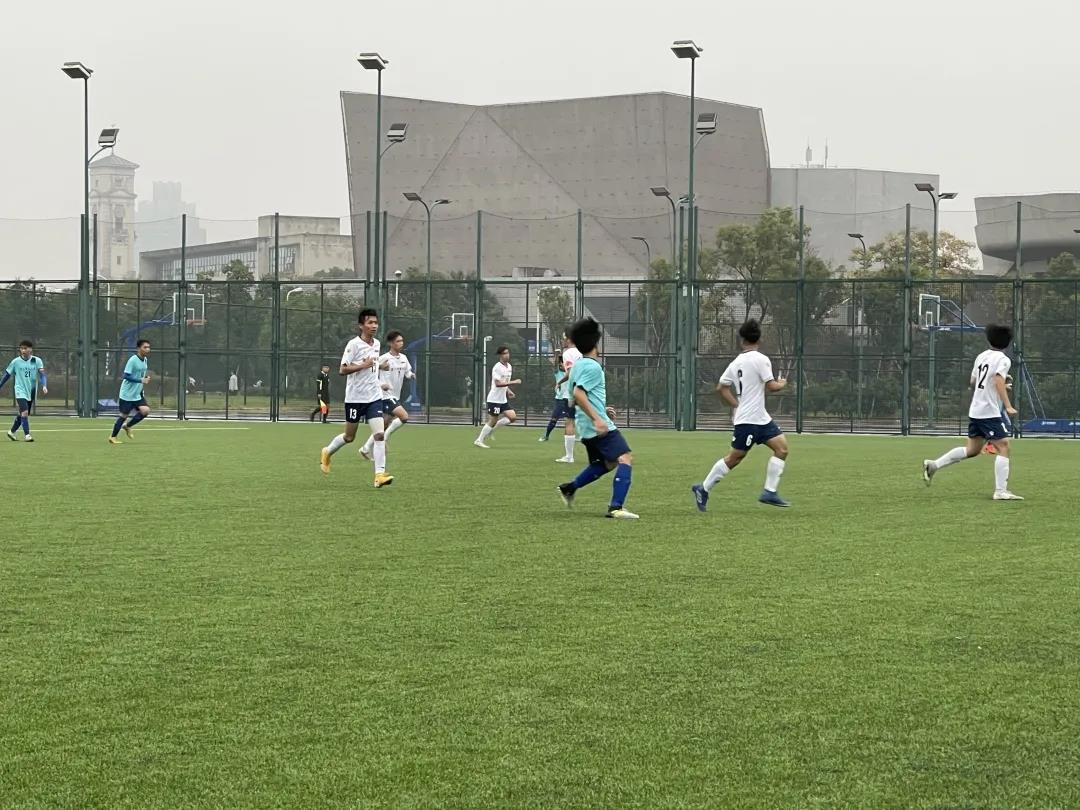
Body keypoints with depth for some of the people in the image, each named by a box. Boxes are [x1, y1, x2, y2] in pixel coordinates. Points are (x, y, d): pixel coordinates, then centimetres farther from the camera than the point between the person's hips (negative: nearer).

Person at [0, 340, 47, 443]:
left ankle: (12, 432, 33)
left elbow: (42, 374, -10)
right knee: (25, 412, -20)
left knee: (22, 414, 14)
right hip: (20, 391, -3)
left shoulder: (37, 361, -2)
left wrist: (44, 386, -27)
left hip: (31, 391, 3)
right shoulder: (16, 362, -3)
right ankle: (27, 435, -17)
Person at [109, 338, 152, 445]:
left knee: (145, 410, -9)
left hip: (138, 394, 7)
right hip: (127, 394, -7)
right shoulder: (133, 360, -18)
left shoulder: (145, 360, 7)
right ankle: (113, 437, 16)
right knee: (124, 415, 0)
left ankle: (128, 426, 13)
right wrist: (141, 380, -27)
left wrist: (146, 379, 3)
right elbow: (126, 376, -22)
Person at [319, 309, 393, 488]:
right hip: (355, 397, -5)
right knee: (349, 437, 10)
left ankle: (380, 474, -13)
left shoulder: (376, 344, 8)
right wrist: (364, 365, -23)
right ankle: (327, 452, 39)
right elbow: (342, 370, -17)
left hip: (374, 397, 5)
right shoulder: (354, 344, -12)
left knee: (379, 435, -12)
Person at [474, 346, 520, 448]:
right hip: (494, 399, -8)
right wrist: (513, 382, -29)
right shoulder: (497, 367, -16)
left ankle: (492, 428, 12)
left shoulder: (509, 367, 10)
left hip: (503, 400, 8)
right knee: (492, 421, -4)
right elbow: (498, 383, -26)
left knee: (513, 417, -2)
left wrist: (508, 391, 7)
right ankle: (479, 440, 7)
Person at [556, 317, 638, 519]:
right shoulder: (593, 366, -13)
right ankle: (616, 507, -23)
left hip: (586, 428, 10)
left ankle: (569, 488, 21)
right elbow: (579, 394, -25)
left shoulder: (578, 365, 17)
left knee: (606, 464, 23)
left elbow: (576, 398, 25)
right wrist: (596, 418, -29)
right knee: (625, 459, -13)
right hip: (601, 427, -10)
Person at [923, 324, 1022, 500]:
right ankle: (1000, 491, -12)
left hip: (975, 411, 8)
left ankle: (933, 465, 14)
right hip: (990, 412, -8)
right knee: (1003, 447, -6)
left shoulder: (981, 356, 13)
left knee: (972, 449, 17)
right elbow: (999, 382, -24)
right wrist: (1008, 406, -30)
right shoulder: (1003, 360, -9)